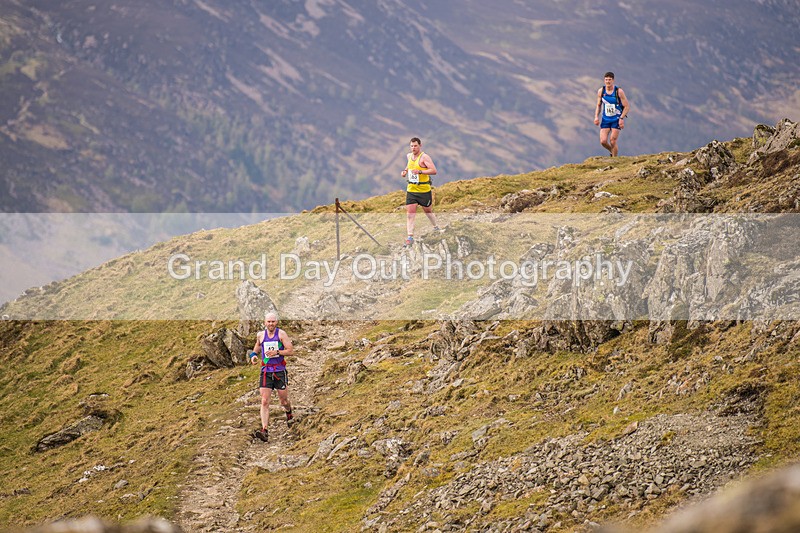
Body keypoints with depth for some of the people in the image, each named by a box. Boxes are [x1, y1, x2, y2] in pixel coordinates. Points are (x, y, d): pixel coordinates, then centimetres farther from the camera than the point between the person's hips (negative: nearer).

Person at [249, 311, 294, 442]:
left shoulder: (281, 334, -3)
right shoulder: (260, 335, 8)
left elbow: (291, 351, -8)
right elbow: (256, 349, 24)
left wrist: (277, 352, -21)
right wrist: (253, 356, 1)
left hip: (280, 371, -2)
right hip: (266, 371, 2)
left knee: (283, 400, 9)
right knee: (265, 402, -10)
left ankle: (289, 413, 46)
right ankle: (264, 431, -16)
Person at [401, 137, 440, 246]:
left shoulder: (424, 157, -14)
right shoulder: (409, 156, 7)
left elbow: (434, 171, -23)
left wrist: (420, 171, -32)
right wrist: (405, 170, 12)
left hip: (424, 190, -5)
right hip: (411, 190, 5)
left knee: (428, 211, 14)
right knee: (410, 214, -6)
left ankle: (436, 228, 41)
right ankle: (410, 237, -7)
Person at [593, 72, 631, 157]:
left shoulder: (619, 92, -12)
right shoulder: (601, 91, 0)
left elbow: (627, 107, -9)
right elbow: (598, 105, 14)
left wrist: (621, 118, -19)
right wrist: (596, 116, 0)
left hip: (616, 119, -3)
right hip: (605, 119, 3)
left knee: (612, 141, -11)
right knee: (603, 141, -7)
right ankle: (612, 152, 24)